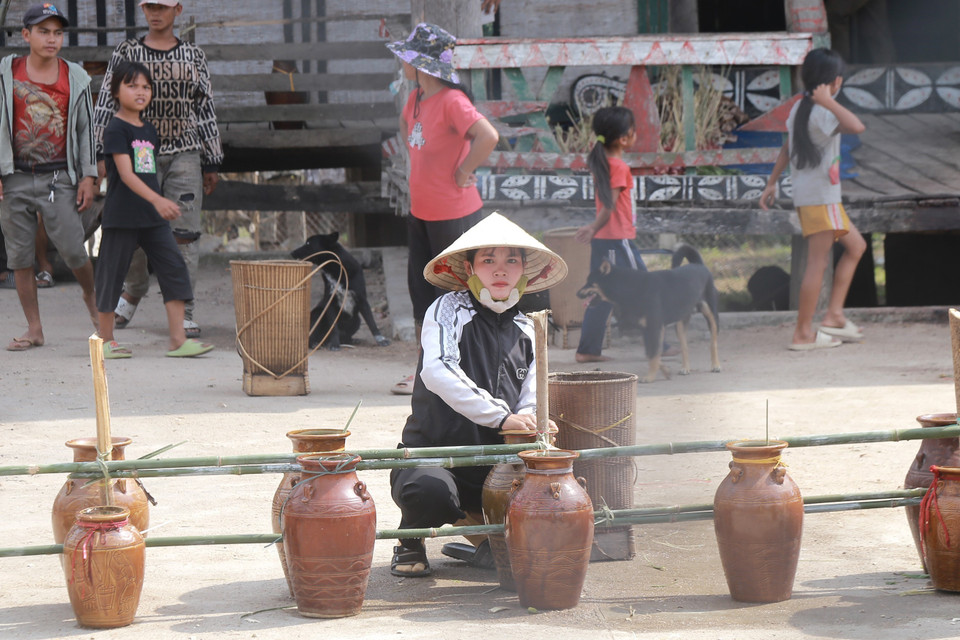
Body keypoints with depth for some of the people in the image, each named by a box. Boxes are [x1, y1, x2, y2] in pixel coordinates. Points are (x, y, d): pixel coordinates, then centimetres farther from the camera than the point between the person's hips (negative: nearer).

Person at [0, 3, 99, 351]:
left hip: (58, 178, -1)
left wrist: (88, 176, 3)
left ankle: (91, 297, 24)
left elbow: (85, 128, 9)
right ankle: (34, 329, 10)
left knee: (72, 249, -7)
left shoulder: (75, 78, 4)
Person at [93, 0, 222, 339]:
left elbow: (205, 109, 13)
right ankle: (133, 292, 28)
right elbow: (107, 104, 4)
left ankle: (184, 311, -2)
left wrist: (212, 164, 12)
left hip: (184, 155, 1)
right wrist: (102, 155, -4)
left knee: (185, 232, -6)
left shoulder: (193, 56, 10)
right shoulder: (126, 53, 5)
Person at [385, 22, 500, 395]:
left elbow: (488, 136, -33)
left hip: (453, 215, -9)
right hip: (421, 212, 9)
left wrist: (464, 171, -21)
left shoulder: (452, 102, -20)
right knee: (422, 293, 12)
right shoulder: (416, 98, 7)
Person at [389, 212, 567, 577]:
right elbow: (437, 372, -24)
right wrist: (501, 416, -32)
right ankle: (410, 545, 0)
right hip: (432, 453, -5)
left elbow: (529, 404, 16)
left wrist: (534, 424, -11)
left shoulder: (525, 331, 14)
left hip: (493, 467, 5)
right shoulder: (449, 310, -5)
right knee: (430, 490, -39)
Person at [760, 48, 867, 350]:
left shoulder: (799, 107, 12)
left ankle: (833, 315, 15)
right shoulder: (822, 112, -17)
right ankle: (803, 333, -5)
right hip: (820, 197, -10)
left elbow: (787, 148, 19)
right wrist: (827, 101, -27)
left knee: (855, 246, 18)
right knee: (818, 262, -7)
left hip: (807, 195, 10)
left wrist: (772, 182, 25)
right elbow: (856, 126, -34)